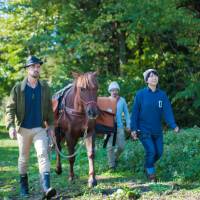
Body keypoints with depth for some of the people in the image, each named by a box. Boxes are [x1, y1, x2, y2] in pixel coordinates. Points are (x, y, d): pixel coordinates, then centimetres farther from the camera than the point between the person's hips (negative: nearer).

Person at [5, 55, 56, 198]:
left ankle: (46, 188, -23)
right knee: (24, 158, 12)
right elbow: (10, 108, -6)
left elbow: (49, 108, 9)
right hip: (23, 129, 0)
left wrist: (51, 125, 4)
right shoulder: (18, 88, -5)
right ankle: (23, 186, 28)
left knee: (43, 155, -15)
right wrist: (11, 126, -18)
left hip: (40, 128, 0)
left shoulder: (45, 87, 1)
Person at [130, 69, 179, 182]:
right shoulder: (141, 94, -9)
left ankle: (149, 165, 37)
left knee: (159, 152, 7)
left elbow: (167, 111, -12)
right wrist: (133, 129, -12)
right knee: (151, 151, -12)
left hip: (157, 130, 4)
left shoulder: (162, 95, -2)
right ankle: (151, 173, 11)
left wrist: (173, 125, -27)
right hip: (144, 129, -4)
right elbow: (135, 112, -7)